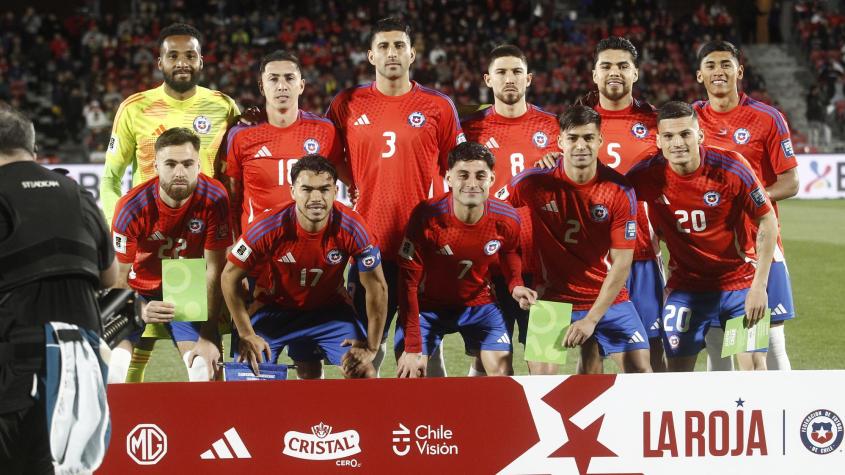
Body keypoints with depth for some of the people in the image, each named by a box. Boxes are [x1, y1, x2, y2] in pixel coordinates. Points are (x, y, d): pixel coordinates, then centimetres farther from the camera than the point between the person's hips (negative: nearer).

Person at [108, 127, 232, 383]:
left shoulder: (214, 198, -20)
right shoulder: (132, 206, -24)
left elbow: (214, 270, -15)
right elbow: (118, 278, -19)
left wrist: (208, 336, -18)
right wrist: (141, 310, -39)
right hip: (139, 289, -1)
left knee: (203, 366, -17)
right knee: (113, 368, -20)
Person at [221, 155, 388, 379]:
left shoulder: (351, 228, -25)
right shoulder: (269, 227, -28)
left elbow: (376, 287, -14)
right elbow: (230, 277, -15)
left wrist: (371, 347, -13)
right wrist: (247, 335, -14)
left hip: (329, 308, 0)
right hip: (277, 308, 0)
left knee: (362, 371, -15)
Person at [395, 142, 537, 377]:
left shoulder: (507, 220, -18)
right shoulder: (426, 216, -28)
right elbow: (408, 282, -22)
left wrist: (515, 285, -13)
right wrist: (412, 347, -24)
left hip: (479, 303, 2)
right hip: (428, 304, -2)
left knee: (503, 372, -8)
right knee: (409, 374, -14)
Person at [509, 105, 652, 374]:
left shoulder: (619, 191, -10)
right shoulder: (536, 182, -12)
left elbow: (621, 263, -9)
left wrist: (592, 319, -14)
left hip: (608, 299, 1)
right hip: (552, 298, -1)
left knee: (640, 369, -6)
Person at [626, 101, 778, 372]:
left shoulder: (731, 168, -18)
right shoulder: (648, 175, -14)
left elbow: (767, 222, -8)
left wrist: (759, 286, -12)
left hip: (740, 282, -1)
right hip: (685, 286, 1)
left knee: (754, 365, -5)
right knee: (679, 372, -1)